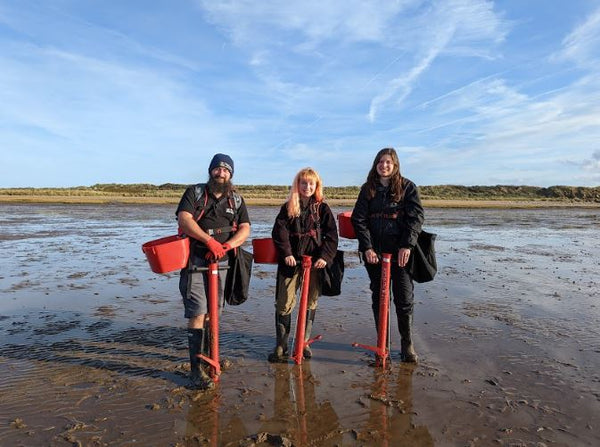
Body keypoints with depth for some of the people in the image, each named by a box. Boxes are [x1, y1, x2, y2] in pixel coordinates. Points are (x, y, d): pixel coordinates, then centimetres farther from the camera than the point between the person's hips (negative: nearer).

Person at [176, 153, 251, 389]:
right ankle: (196, 370, -1)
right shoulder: (194, 192, 2)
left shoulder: (236, 200, 11)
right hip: (195, 261, -4)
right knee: (198, 314, -8)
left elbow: (245, 229, 1)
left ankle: (207, 358, 32)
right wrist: (210, 241, -24)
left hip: (221, 262, 4)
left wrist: (226, 245, -18)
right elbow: (184, 220, -13)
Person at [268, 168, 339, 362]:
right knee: (284, 303, -1)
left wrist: (325, 256, -12)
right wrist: (286, 253, -14)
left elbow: (331, 235, 0)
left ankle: (304, 343, 24)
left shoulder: (322, 208, 5)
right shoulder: (288, 207, 7)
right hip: (291, 261, 0)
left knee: (310, 302, 9)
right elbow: (279, 231, -1)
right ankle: (281, 347, 10)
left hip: (315, 262, 1)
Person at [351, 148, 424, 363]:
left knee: (405, 299, 1)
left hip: (400, 251, -2)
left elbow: (416, 217, -4)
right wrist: (367, 247, -9)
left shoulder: (407, 187, 2)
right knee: (378, 297, 9)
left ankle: (407, 344, 19)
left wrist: (407, 245, -15)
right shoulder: (368, 188, 7)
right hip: (374, 252, 2)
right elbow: (358, 219, 2)